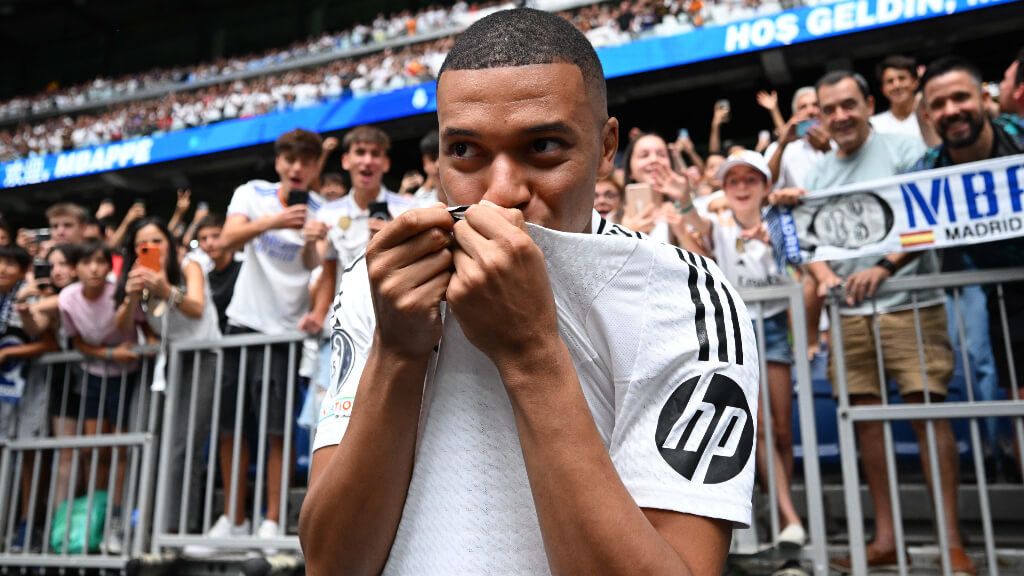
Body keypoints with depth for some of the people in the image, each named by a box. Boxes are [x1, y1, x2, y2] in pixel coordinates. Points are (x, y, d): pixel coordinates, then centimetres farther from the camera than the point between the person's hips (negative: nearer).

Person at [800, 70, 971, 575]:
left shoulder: (903, 150, -1)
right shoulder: (817, 173, 14)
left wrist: (884, 267, -26)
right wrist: (824, 275, -8)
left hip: (910, 305, -4)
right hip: (849, 313, 5)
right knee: (865, 416, 6)